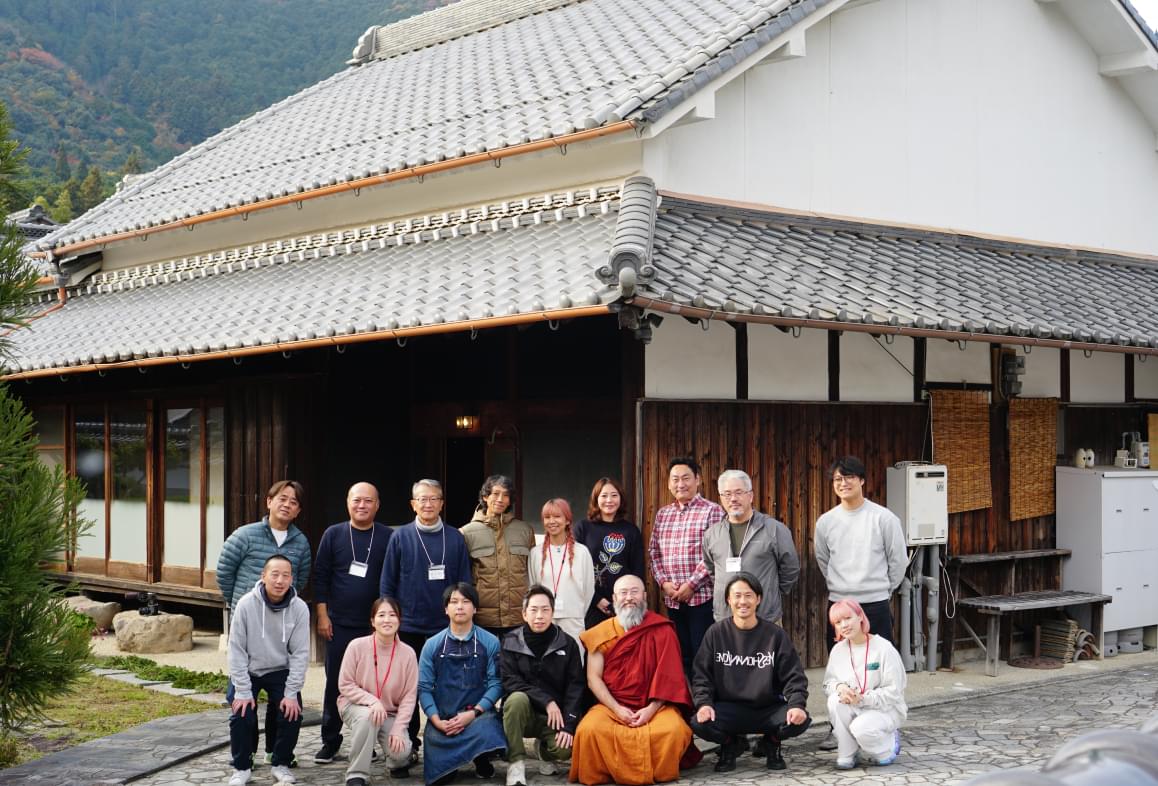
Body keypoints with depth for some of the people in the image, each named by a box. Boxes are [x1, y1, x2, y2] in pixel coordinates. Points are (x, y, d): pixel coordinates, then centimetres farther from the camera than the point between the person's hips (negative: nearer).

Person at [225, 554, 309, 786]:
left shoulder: (299, 608, -15)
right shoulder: (246, 604, -20)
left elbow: (300, 653, -11)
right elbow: (237, 650, -15)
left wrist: (291, 693, -16)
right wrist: (242, 691, -17)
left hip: (281, 671, 1)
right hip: (247, 671, -1)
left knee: (291, 713, -15)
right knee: (242, 715, -17)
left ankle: (281, 764, 9)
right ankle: (242, 767, 6)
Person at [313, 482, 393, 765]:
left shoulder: (388, 538, 1)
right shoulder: (333, 535, 3)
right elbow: (320, 576, 4)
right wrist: (322, 615, -2)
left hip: (375, 625, -1)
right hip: (339, 624, 1)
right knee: (335, 681, 5)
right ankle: (330, 741, 16)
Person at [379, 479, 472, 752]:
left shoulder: (456, 539, 3)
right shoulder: (401, 537, 1)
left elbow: (465, 583, 6)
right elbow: (387, 584, 4)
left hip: (446, 627, 1)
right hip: (409, 627, 0)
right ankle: (408, 744, 17)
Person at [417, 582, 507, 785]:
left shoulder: (490, 643, 2)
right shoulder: (432, 645, 7)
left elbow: (495, 683, -5)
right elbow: (424, 687, 1)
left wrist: (474, 713, -18)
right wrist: (437, 721, -14)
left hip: (478, 715, -1)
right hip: (442, 719, 1)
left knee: (487, 731, -36)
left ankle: (482, 760, 1)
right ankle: (450, 763, 20)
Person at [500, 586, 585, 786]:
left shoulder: (567, 644, -2)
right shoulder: (511, 642, -4)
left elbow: (575, 687, -5)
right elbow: (510, 682, -12)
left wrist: (568, 725, -17)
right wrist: (546, 700, -22)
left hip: (556, 715, 1)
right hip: (523, 711, -1)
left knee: (564, 749, -28)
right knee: (517, 698, -34)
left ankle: (545, 750, 12)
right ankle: (516, 763, -20)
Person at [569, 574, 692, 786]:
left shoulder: (662, 630, 1)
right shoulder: (601, 633, 6)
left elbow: (669, 675, -4)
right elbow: (593, 678, 1)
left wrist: (651, 709, -16)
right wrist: (617, 709, -13)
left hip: (655, 705, -1)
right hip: (612, 705, 1)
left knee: (673, 730, -32)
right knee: (589, 730, -30)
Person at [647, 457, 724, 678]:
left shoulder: (712, 511, -4)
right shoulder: (662, 514, 14)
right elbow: (654, 552, 14)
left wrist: (691, 585, -15)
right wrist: (663, 582, -1)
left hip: (702, 597, -5)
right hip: (672, 599, 5)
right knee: (681, 655, 11)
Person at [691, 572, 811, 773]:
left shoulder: (775, 634, 1)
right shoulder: (716, 634, 2)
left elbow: (793, 675, -1)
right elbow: (702, 675, 1)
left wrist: (797, 704, -20)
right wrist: (704, 703, -18)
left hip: (769, 709, 0)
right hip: (729, 709, 0)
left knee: (800, 720, -29)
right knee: (699, 723, -30)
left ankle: (772, 742, 9)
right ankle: (730, 743, 8)